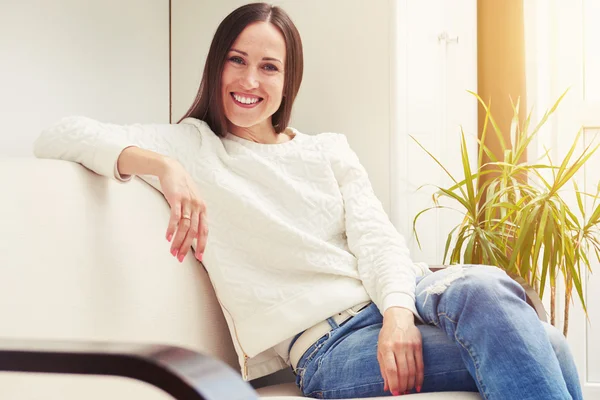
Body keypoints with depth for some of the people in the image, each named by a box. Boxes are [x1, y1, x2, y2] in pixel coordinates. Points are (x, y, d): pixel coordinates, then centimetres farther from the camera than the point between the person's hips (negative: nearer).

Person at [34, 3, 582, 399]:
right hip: (325, 343, -5)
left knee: (485, 289, -33)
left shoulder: (331, 150, 21)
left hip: (398, 302, 5)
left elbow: (377, 238, 7)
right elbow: (58, 138, -1)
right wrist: (162, 165, -19)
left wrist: (399, 310, -16)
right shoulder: (190, 147, 9)